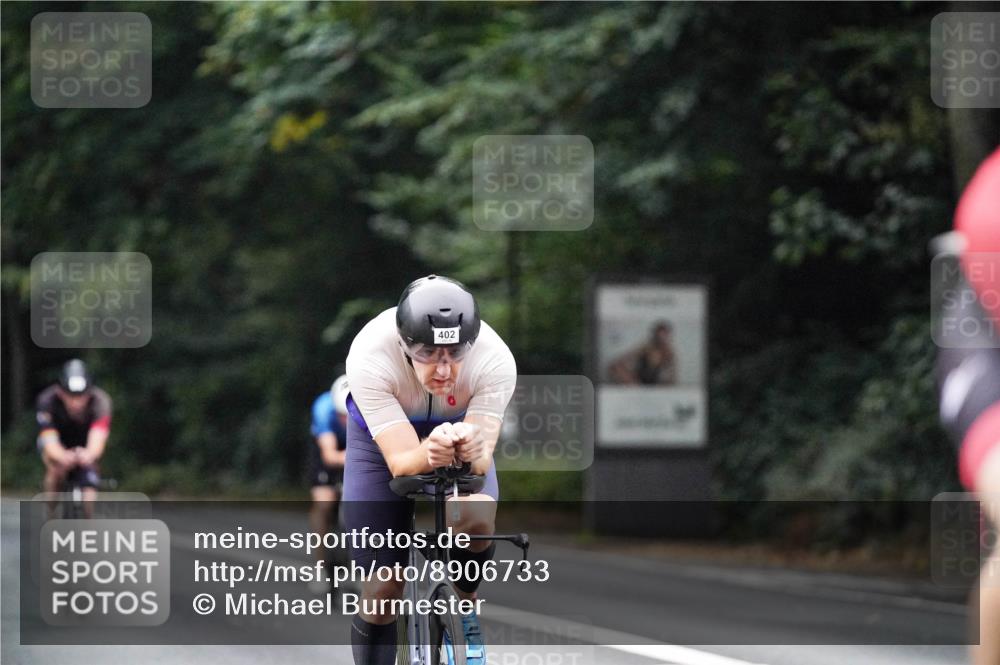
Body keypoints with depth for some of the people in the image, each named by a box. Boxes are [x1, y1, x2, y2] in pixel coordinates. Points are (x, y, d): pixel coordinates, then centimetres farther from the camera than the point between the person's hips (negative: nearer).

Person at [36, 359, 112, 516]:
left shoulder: (100, 401, -35)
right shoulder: (47, 401, -35)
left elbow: (98, 439, -48)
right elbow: (50, 442, -45)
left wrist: (88, 455, -72)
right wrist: (62, 457, -68)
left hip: (85, 448, 1)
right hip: (59, 447, -1)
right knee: (57, 468, -32)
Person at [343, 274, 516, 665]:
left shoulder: (495, 360, -35)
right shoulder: (370, 358, -39)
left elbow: (482, 461, -37)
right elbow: (400, 462, -40)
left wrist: (471, 450, -60)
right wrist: (429, 454, -62)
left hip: (459, 428, 1)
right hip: (383, 437, -1)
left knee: (476, 520, -31)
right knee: (382, 590, -6)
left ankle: (464, 604, 0)